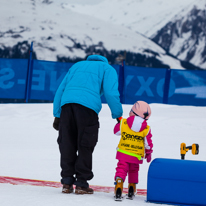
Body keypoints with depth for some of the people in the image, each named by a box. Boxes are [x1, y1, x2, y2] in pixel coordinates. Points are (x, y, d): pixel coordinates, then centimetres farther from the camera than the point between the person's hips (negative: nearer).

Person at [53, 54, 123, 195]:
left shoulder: (77, 66, 34)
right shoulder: (108, 69, 20)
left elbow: (61, 89, 27)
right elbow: (111, 93, 3)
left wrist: (57, 115, 24)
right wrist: (118, 115, 11)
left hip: (66, 104, 4)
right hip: (87, 106, -4)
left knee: (67, 145, 9)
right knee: (85, 146, 2)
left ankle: (67, 182, 9)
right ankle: (81, 184, 4)